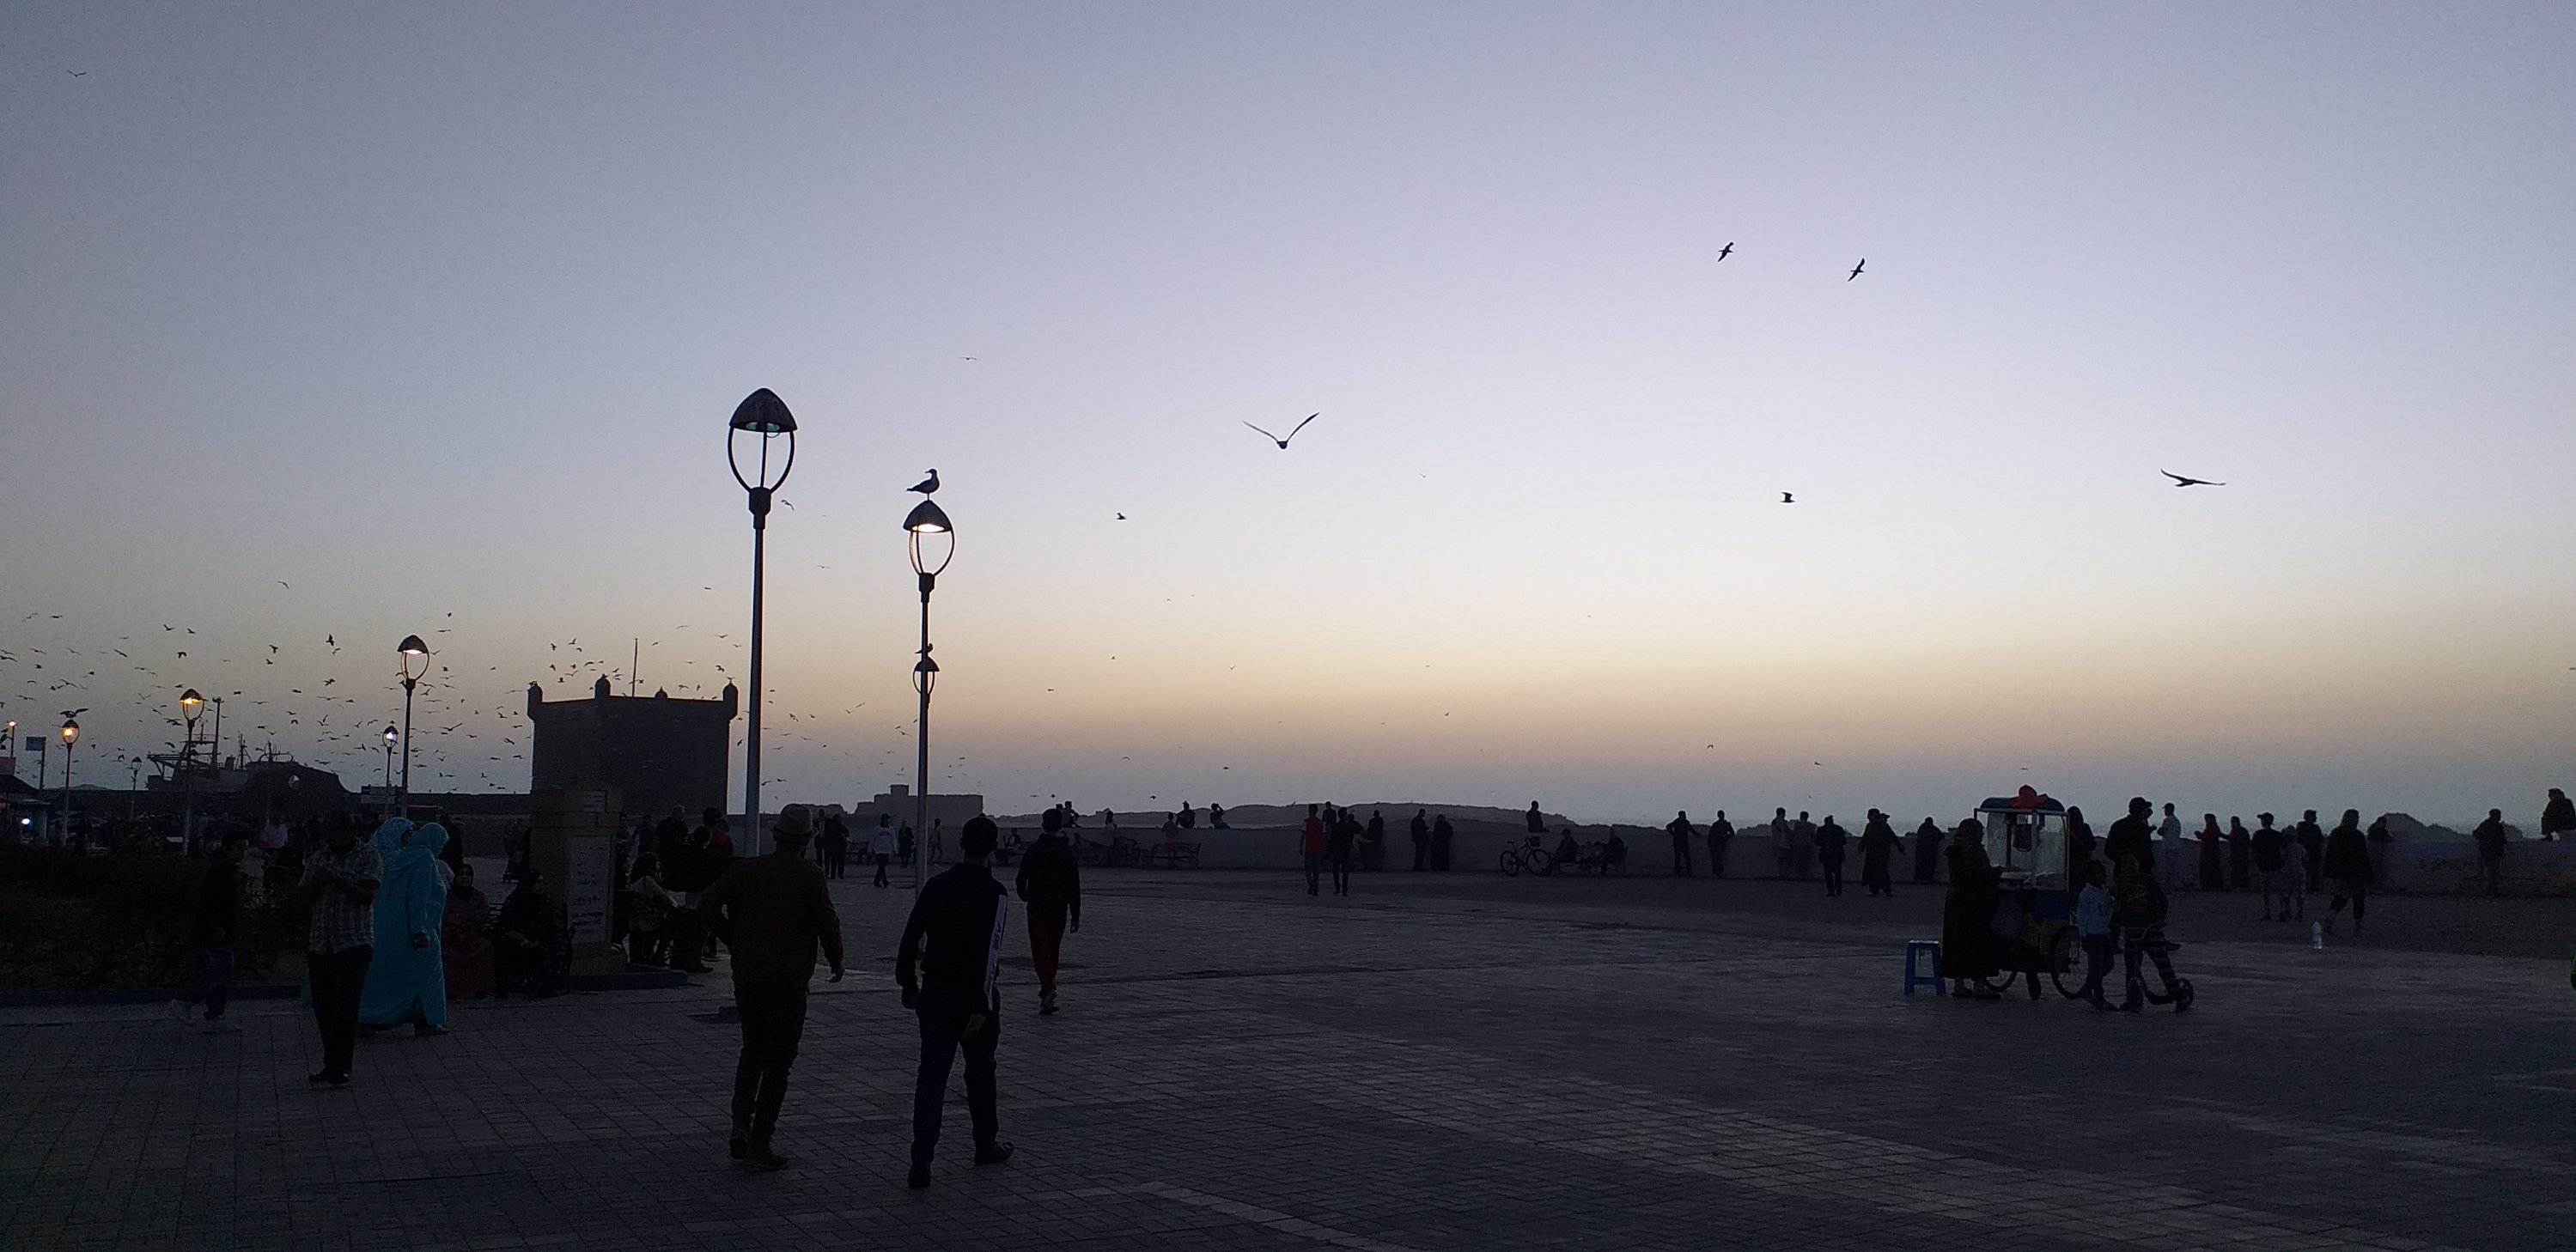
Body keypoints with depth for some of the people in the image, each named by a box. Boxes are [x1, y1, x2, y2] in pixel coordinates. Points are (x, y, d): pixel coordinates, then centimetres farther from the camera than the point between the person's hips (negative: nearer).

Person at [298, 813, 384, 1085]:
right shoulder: (317, 860, 15)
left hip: (354, 943, -5)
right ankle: (331, 1065, 14)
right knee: (323, 1007, 5)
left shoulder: (369, 857, 0)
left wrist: (337, 879, -21)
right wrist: (315, 884, -9)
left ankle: (341, 1067, -7)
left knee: (345, 1006, -11)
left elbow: (367, 897, -10)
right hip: (320, 944, 5)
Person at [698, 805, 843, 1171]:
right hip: (789, 981, -4)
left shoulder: (746, 869, 2)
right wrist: (836, 962, 0)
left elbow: (709, 904, -3)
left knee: (751, 1050, 22)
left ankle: (741, 1125, 8)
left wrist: (734, 941, 10)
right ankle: (759, 1144, 4)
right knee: (777, 1061, 4)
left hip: (747, 975, 4)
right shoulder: (809, 876, -10)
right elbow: (827, 921, -16)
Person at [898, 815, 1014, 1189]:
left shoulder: (936, 886, 3)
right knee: (980, 1073, 14)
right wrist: (982, 1007, -19)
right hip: (972, 997, -3)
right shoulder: (993, 893, -13)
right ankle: (986, 1146, 30)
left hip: (934, 993, 4)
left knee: (931, 1074, 3)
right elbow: (989, 952, -19)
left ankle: (921, 1162, -5)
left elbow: (910, 937, 7)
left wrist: (908, 985, 17)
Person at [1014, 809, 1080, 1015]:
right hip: (1060, 908, 3)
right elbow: (1075, 885, 0)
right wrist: (1076, 915, 4)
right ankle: (1047, 990, 27)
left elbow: (1021, 879, -4)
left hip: (1037, 907, -3)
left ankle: (1048, 989, -23)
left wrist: (1025, 896, 19)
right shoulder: (1068, 851, 1)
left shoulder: (1034, 849, -6)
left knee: (1040, 950, -4)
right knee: (1054, 950, 16)